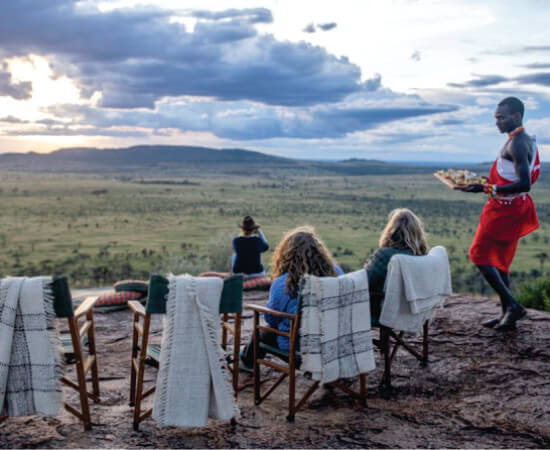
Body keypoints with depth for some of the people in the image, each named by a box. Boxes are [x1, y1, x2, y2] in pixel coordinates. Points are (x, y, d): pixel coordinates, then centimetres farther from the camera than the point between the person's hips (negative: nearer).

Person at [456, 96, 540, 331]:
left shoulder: (517, 144, -18)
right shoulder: (525, 141, 14)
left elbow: (524, 183, -27)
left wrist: (487, 188, -27)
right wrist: (486, 183, 18)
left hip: (505, 208, -10)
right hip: (512, 208, 10)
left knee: (480, 254, -5)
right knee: (499, 259, 14)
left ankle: (512, 305, -5)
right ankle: (507, 313, 18)